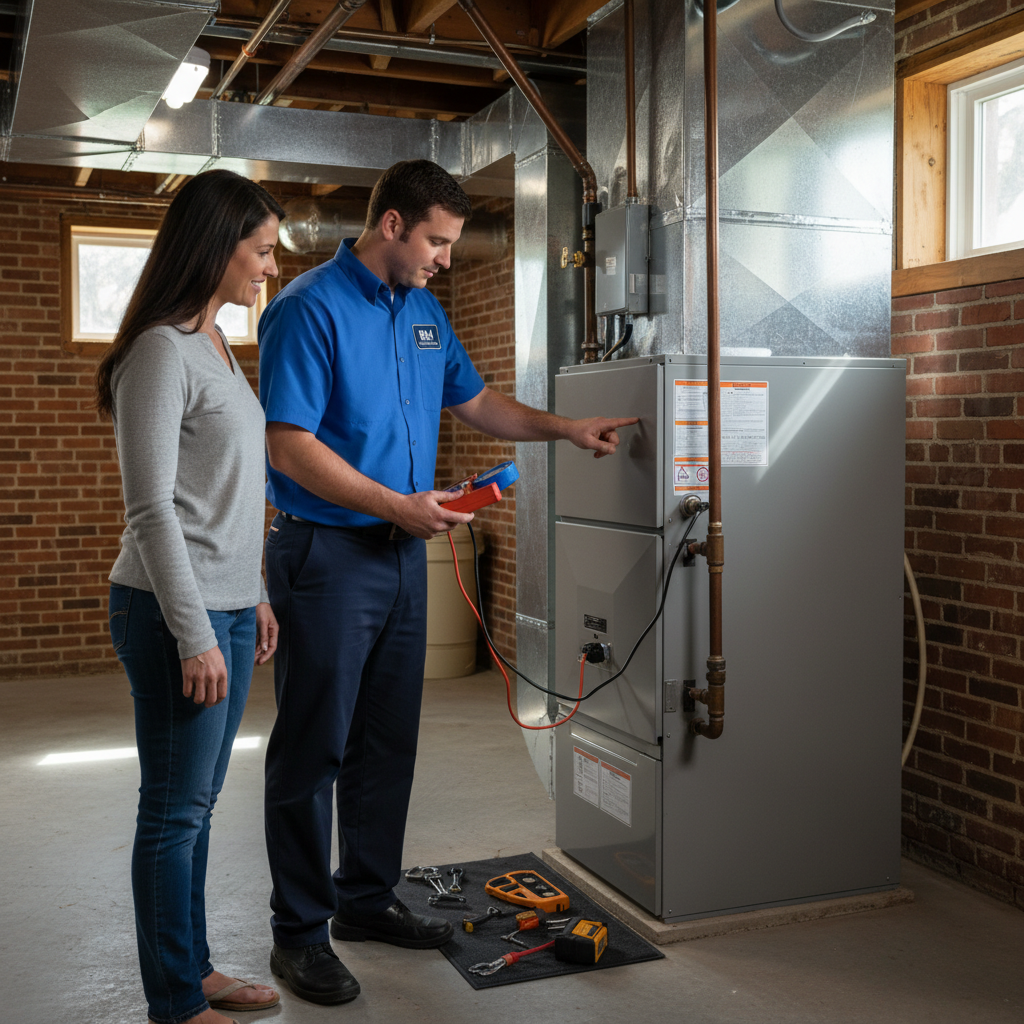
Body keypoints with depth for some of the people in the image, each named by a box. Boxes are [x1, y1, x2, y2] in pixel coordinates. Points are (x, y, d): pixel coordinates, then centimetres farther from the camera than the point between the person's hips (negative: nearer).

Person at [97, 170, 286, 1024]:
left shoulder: (216, 345, 14)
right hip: (178, 611, -9)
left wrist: (254, 596, 19)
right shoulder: (163, 351, -15)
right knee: (175, 811, 3)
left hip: (227, 607, 9)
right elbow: (151, 509, -18)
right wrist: (195, 636, -17)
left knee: (199, 803, 16)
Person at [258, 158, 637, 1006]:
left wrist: (567, 429, 13)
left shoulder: (425, 311, 13)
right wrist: (399, 505, -20)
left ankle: (367, 899, 29)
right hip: (328, 554, -8)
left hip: (403, 554, 8)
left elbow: (475, 402, 24)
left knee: (388, 742, 14)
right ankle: (300, 931, 13)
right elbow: (290, 445, -18)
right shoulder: (309, 308, -12)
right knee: (314, 747, 1)